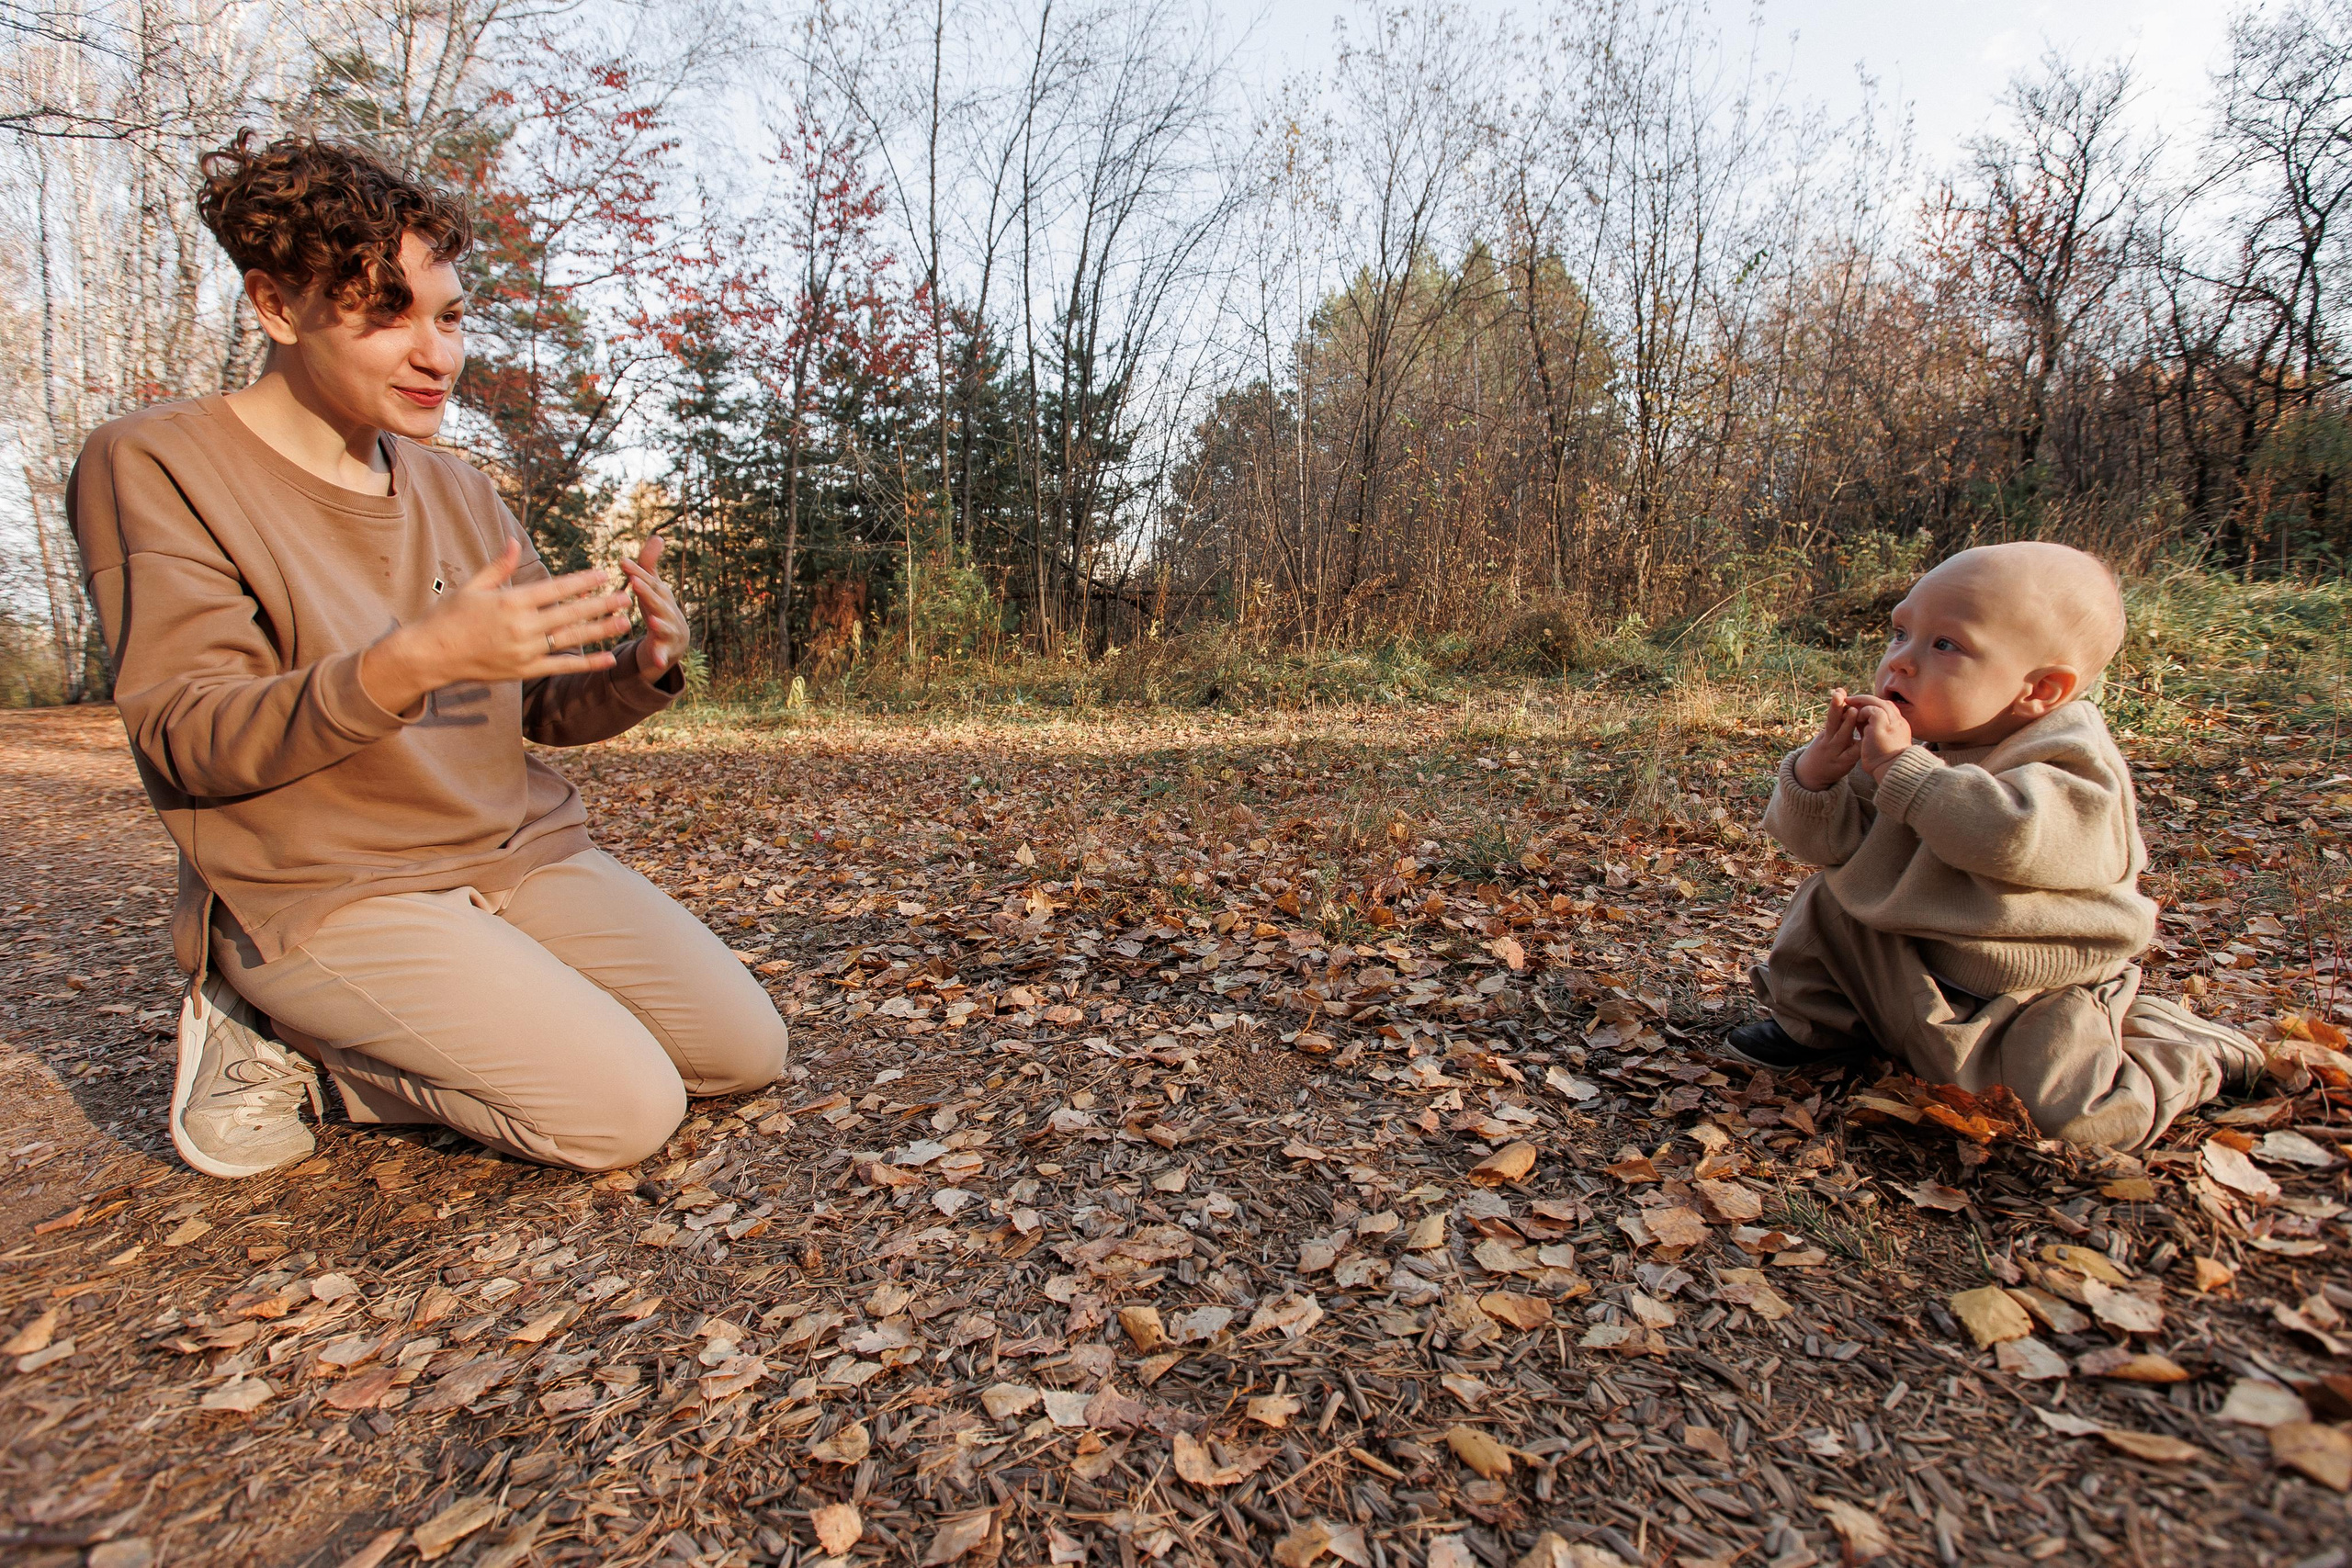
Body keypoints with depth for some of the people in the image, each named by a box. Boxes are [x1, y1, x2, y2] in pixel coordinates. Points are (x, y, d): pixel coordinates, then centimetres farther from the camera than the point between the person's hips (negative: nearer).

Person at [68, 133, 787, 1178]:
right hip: (324, 890, -6)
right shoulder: (153, 466, -7)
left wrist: (640, 669, -13)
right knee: (626, 1110, -17)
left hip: (523, 852, 6)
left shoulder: (457, 488, 10)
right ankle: (282, 1037, 3)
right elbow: (188, 741, -15)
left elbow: (542, 708, 11)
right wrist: (413, 662, -32)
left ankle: (448, 1027, 14)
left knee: (746, 1051, -1)